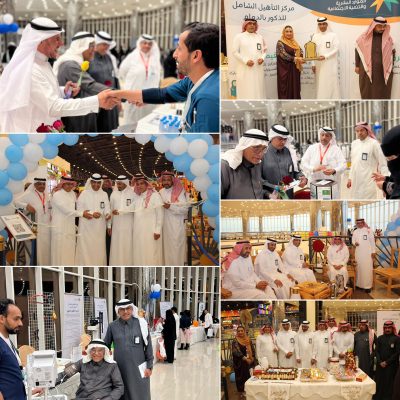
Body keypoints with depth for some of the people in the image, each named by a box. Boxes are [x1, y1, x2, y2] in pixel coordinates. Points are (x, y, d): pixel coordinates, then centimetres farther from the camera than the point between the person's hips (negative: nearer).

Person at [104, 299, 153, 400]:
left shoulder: (140, 323, -1)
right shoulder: (113, 326, 3)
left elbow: (148, 346, 1)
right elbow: (106, 346, 12)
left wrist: (149, 366, -2)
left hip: (138, 368, -1)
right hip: (120, 368, 1)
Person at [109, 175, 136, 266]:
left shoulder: (133, 193, -4)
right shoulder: (114, 194, 8)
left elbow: (133, 208, -8)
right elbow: (111, 210, 10)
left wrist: (119, 211, -8)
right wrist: (109, 225, 8)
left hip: (128, 226, -3)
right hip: (116, 225, 3)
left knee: (128, 247, -2)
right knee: (116, 247, 2)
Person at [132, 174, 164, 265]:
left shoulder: (155, 196, -7)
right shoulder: (137, 197, 11)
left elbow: (160, 214, -9)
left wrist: (157, 230, -13)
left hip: (151, 231, -6)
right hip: (138, 232, 6)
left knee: (151, 254, -5)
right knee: (140, 254, 7)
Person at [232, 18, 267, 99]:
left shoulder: (260, 37, 13)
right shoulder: (239, 37, 0)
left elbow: (264, 50, 18)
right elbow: (235, 52, -4)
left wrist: (262, 58, -4)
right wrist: (246, 61, -14)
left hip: (258, 68, 4)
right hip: (244, 69, -4)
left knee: (258, 90, 4)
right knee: (245, 91, -7)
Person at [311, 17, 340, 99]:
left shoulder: (333, 35, 0)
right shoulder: (315, 36, 8)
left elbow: (336, 49, -6)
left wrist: (325, 56, -17)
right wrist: (313, 64, 0)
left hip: (330, 65, -3)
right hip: (319, 65, 3)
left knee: (331, 84, -4)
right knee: (321, 85, 1)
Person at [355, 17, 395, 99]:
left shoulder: (389, 39, 4)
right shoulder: (364, 38, -1)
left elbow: (392, 53, 13)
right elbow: (358, 51, 6)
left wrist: (391, 68, 12)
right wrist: (357, 66, 6)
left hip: (384, 72, 1)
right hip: (367, 70, -1)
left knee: (383, 94, 3)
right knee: (368, 93, 1)